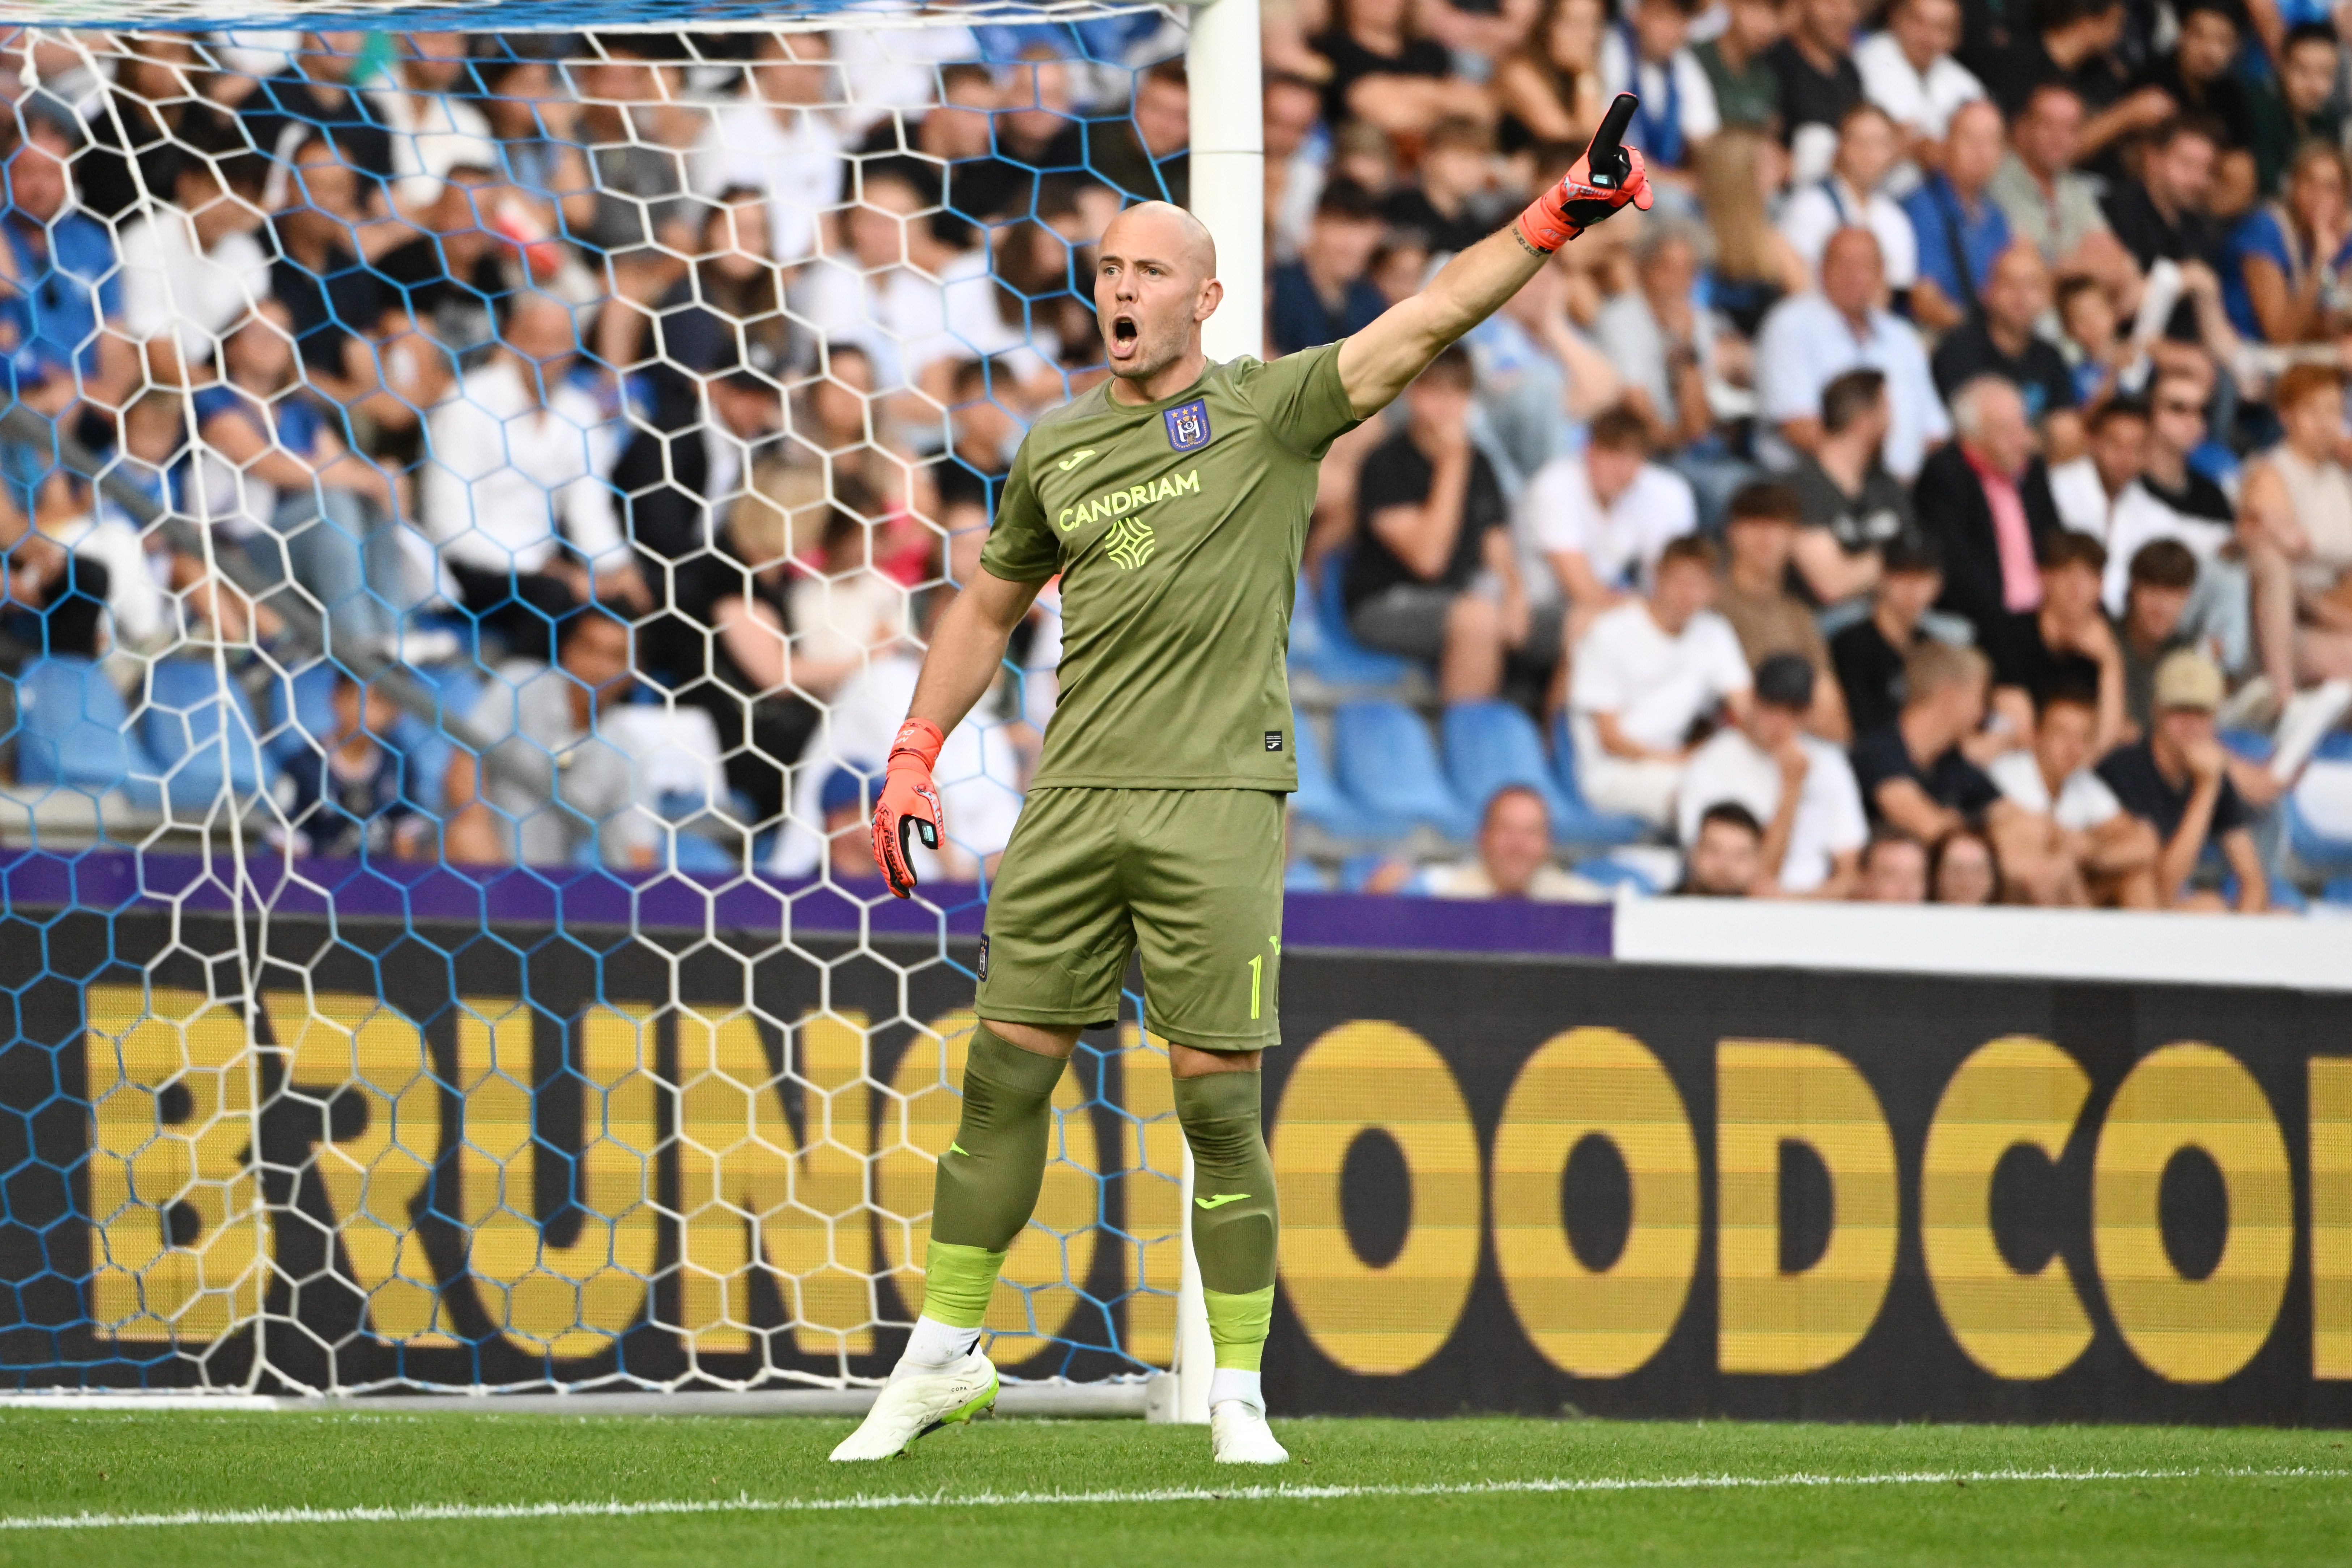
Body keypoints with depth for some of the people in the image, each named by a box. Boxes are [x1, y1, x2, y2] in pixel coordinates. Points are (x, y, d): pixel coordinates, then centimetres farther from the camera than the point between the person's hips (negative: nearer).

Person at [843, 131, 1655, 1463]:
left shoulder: (1271, 408, 2)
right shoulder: (1055, 448, 14)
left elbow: (1428, 321, -9)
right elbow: (991, 607, 26)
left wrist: (1548, 225, -21)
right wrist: (916, 753, 18)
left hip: (1219, 801, -4)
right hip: (1073, 802, 4)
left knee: (1218, 1102, -5)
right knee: (1005, 1077, 4)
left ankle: (1240, 1394, 4)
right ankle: (944, 1357, 16)